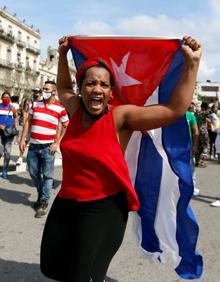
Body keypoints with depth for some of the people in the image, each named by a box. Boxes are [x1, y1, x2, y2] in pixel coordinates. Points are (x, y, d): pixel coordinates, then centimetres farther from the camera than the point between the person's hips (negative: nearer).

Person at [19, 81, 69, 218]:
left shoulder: (60, 108, -5)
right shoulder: (35, 104, 7)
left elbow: (66, 127, 0)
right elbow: (28, 122, 12)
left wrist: (57, 143, -7)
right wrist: (22, 139, 6)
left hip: (48, 147, -4)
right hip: (33, 146, 4)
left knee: (47, 175, 1)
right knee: (34, 173, 13)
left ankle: (44, 202, 12)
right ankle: (41, 195, 34)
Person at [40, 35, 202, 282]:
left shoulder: (120, 117, -16)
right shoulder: (76, 109, 0)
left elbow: (175, 109, -23)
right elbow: (63, 87, 24)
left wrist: (192, 63, -22)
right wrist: (63, 55, 22)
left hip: (103, 208, -6)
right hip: (65, 202, 6)